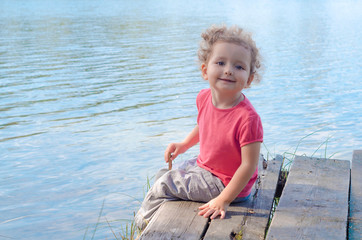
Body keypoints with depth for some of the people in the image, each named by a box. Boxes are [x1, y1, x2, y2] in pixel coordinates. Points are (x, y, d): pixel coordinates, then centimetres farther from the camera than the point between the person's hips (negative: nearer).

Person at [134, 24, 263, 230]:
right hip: (203, 166, 8)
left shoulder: (247, 118, -34)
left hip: (226, 182, -8)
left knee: (163, 185, -5)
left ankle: (145, 220, 25)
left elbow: (249, 165, -28)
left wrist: (223, 200, -27)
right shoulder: (204, 97, -10)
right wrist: (185, 144, 10)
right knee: (162, 175, 20)